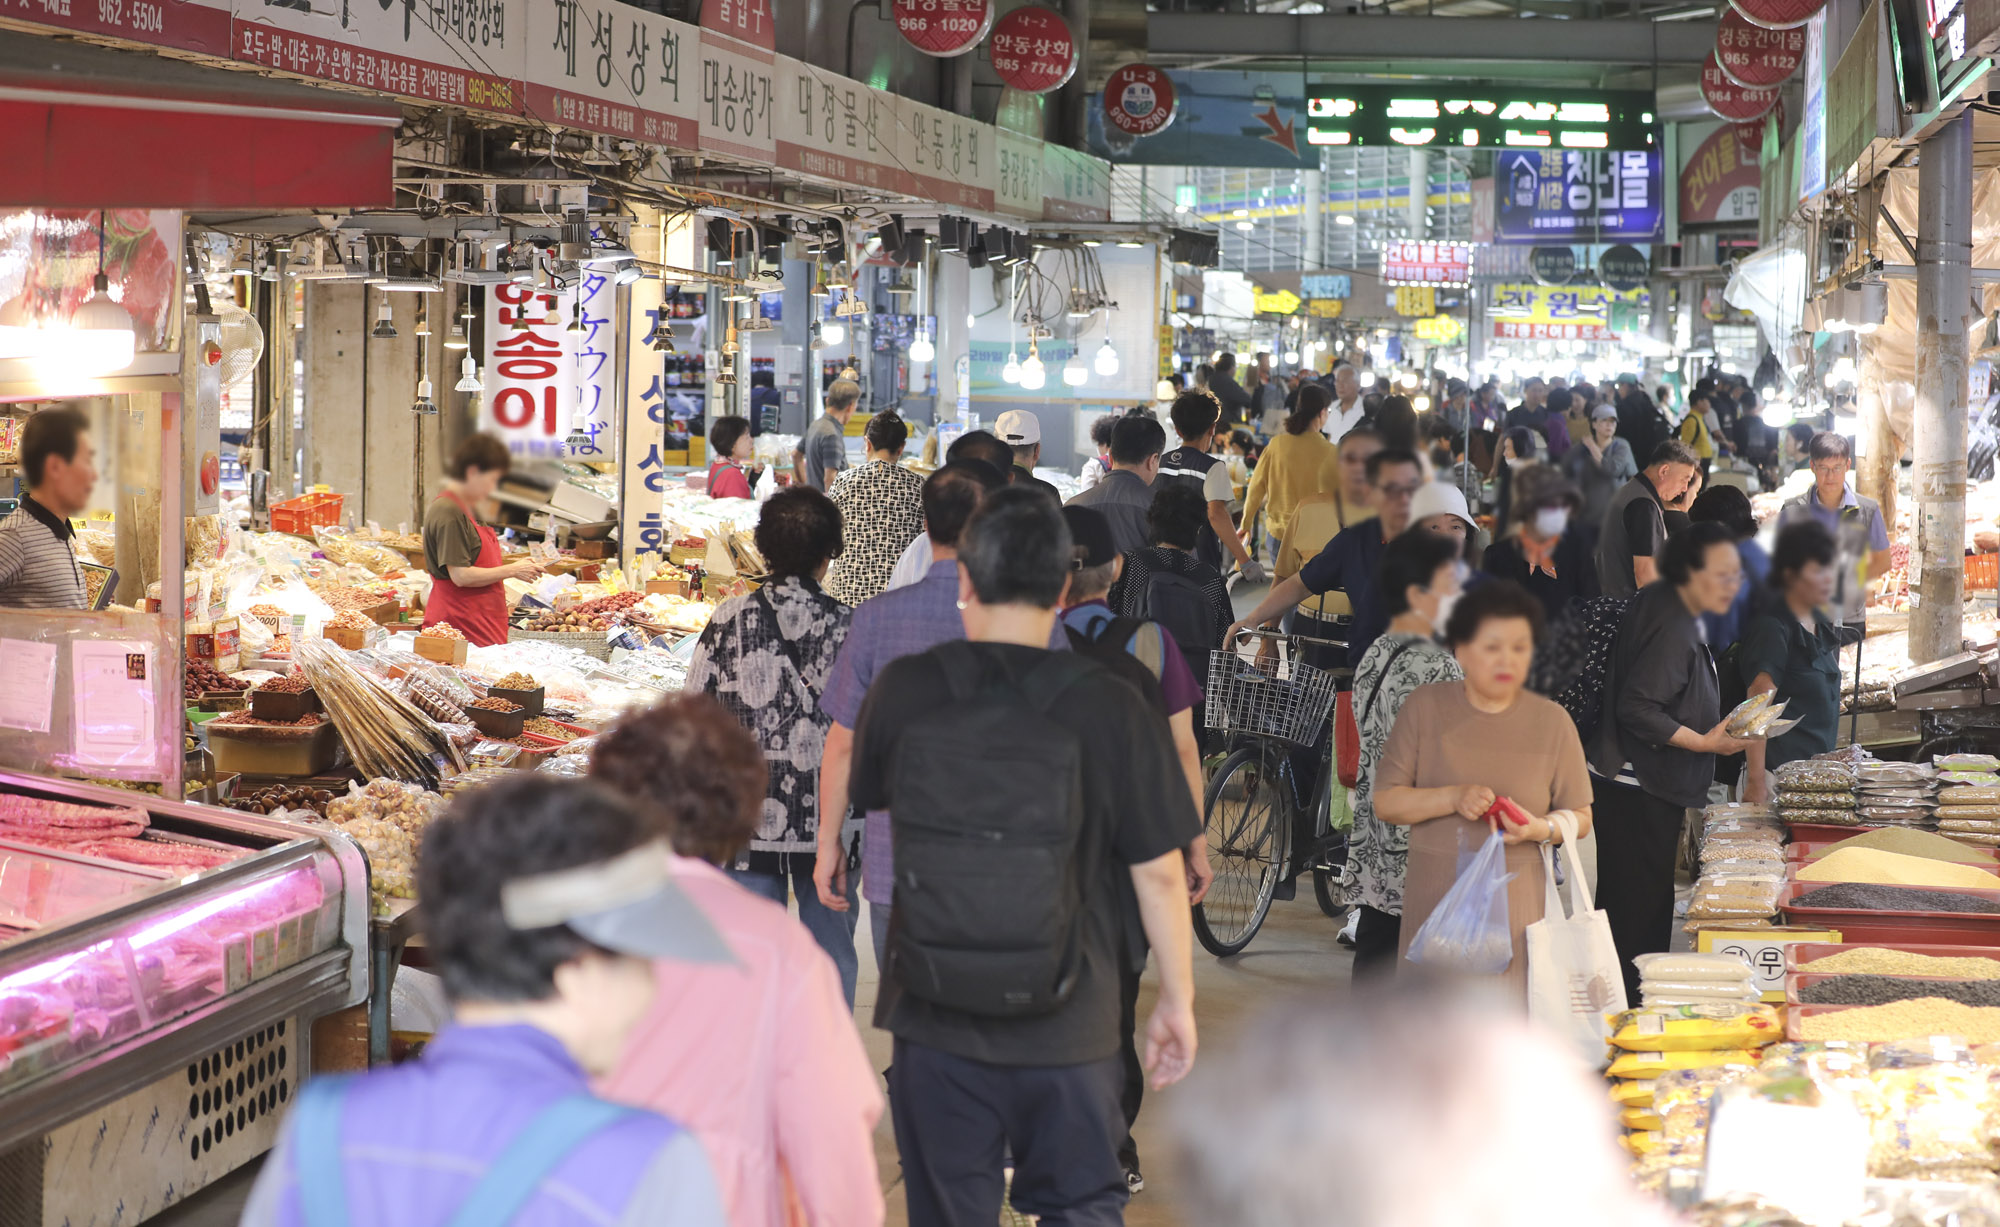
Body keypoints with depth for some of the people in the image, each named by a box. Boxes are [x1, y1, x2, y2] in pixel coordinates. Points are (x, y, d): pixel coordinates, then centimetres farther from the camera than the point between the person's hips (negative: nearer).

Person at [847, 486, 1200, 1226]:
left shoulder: (902, 692, -6)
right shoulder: (1111, 708, -11)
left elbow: (866, 795, 14)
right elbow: (1158, 871, -7)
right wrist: (1177, 1000, 5)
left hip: (934, 1022, 1)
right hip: (1067, 1027, -1)